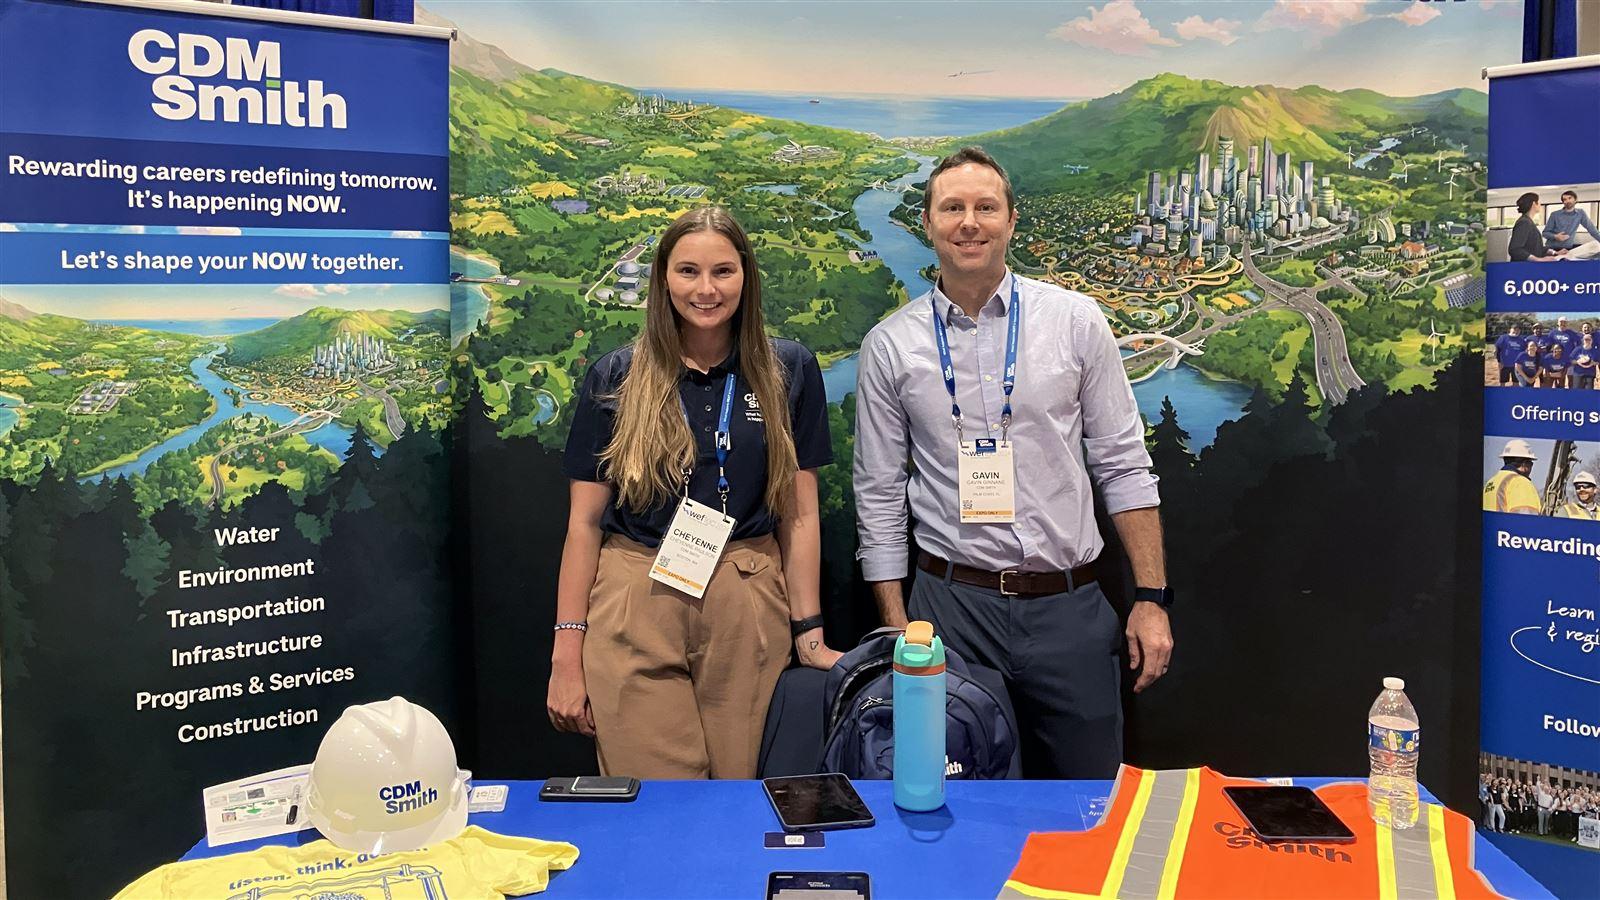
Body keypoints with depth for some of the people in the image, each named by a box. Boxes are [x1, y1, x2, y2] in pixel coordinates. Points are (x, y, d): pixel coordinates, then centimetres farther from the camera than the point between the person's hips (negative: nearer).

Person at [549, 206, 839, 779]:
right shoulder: (616, 378, 2)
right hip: (635, 611, 0)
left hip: (748, 612, 1)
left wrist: (809, 632, 0)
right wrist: (567, 652, -1)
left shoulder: (789, 372, 4)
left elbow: (799, 514, 5)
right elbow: (585, 522, 2)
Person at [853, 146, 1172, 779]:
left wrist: (1151, 598, -1)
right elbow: (879, 498, 5)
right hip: (952, 606, 0)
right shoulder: (890, 346, 1)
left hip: (1071, 607, 1)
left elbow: (1123, 465, 3)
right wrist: (898, 633, 1)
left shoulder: (1075, 321, 1)